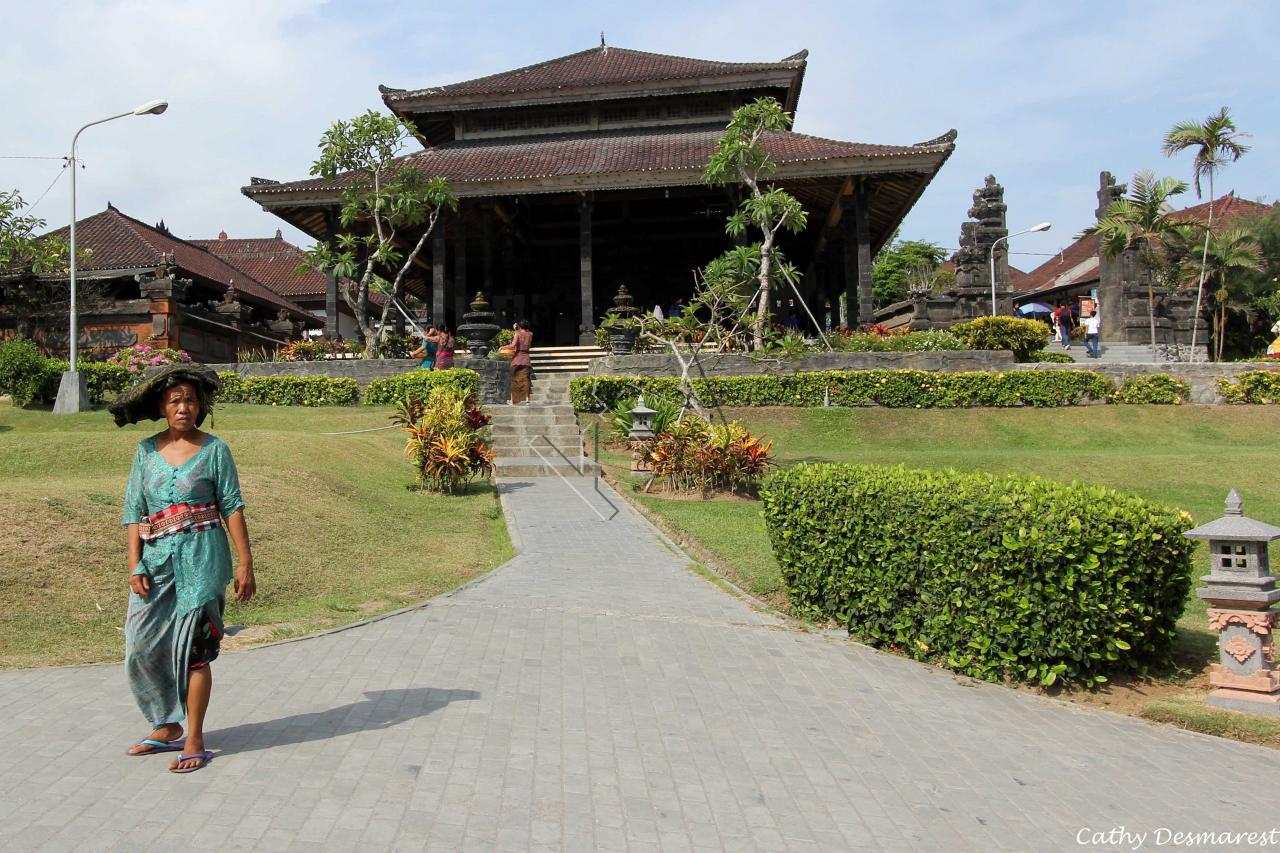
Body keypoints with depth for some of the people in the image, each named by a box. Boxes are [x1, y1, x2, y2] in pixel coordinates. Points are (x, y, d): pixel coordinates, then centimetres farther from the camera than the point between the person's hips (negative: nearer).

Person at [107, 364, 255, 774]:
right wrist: (135, 565, -4)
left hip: (202, 559, -4)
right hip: (157, 559, 4)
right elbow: (134, 510, 5)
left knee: (193, 647, 0)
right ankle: (167, 727, 26)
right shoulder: (146, 451, 6)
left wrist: (245, 563, -6)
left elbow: (232, 507, -3)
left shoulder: (214, 449, -2)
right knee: (142, 645, 6)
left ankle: (194, 740, 11)